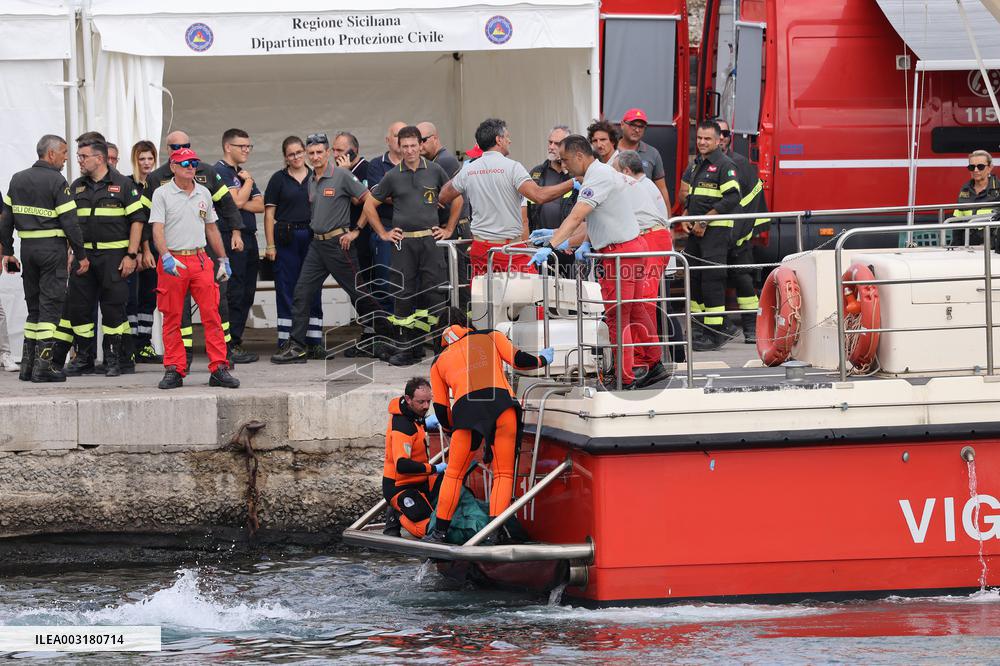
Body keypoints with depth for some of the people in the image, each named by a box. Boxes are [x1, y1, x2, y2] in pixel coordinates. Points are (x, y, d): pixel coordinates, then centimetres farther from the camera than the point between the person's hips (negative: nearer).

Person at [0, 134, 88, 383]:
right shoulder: (56, 182, -10)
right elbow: (69, 221, -13)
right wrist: (81, 255, -6)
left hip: (27, 247, 6)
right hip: (52, 247, -6)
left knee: (34, 306, 14)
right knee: (51, 306, -3)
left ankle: (27, 366, 13)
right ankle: (43, 365, -7)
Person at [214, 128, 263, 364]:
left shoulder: (242, 173, 20)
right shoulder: (220, 172, -7)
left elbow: (260, 205, 11)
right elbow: (237, 201, -16)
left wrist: (242, 204, -7)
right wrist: (248, 181, -1)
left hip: (248, 237, 9)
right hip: (230, 237, -9)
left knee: (246, 294, 8)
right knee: (233, 293, -10)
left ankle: (236, 343, 13)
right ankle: (230, 346, -9)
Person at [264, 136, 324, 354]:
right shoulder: (279, 179, 3)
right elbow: (269, 213, 1)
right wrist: (270, 245, -6)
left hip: (313, 237, 2)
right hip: (286, 239, -2)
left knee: (313, 290, 3)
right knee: (286, 290, -1)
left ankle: (314, 342, 7)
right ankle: (286, 342, 2)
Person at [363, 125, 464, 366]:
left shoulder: (434, 171, 4)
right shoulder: (393, 177, 6)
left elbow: (457, 199, 15)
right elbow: (370, 205, 16)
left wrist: (449, 229, 10)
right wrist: (383, 233, 10)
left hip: (430, 239, -1)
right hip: (403, 242, 1)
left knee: (435, 292, -6)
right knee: (404, 294, 0)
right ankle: (405, 349, 6)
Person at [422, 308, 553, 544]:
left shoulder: (439, 363, 28)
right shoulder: (491, 337, 25)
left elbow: (441, 410, 24)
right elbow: (518, 360, 14)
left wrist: (453, 430, 42)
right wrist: (542, 360, 34)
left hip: (465, 407, 1)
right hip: (500, 400, -1)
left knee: (453, 474, 14)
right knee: (503, 474, 5)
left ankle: (440, 532, 14)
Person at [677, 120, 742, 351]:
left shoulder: (724, 165, -9)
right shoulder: (695, 164, 18)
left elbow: (732, 198, -17)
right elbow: (686, 195, 28)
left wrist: (705, 221, -18)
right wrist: (686, 217, 9)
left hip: (716, 231, -9)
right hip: (696, 229, 9)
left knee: (712, 280, -12)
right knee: (693, 276, 10)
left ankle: (715, 333, -11)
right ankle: (698, 330, 17)